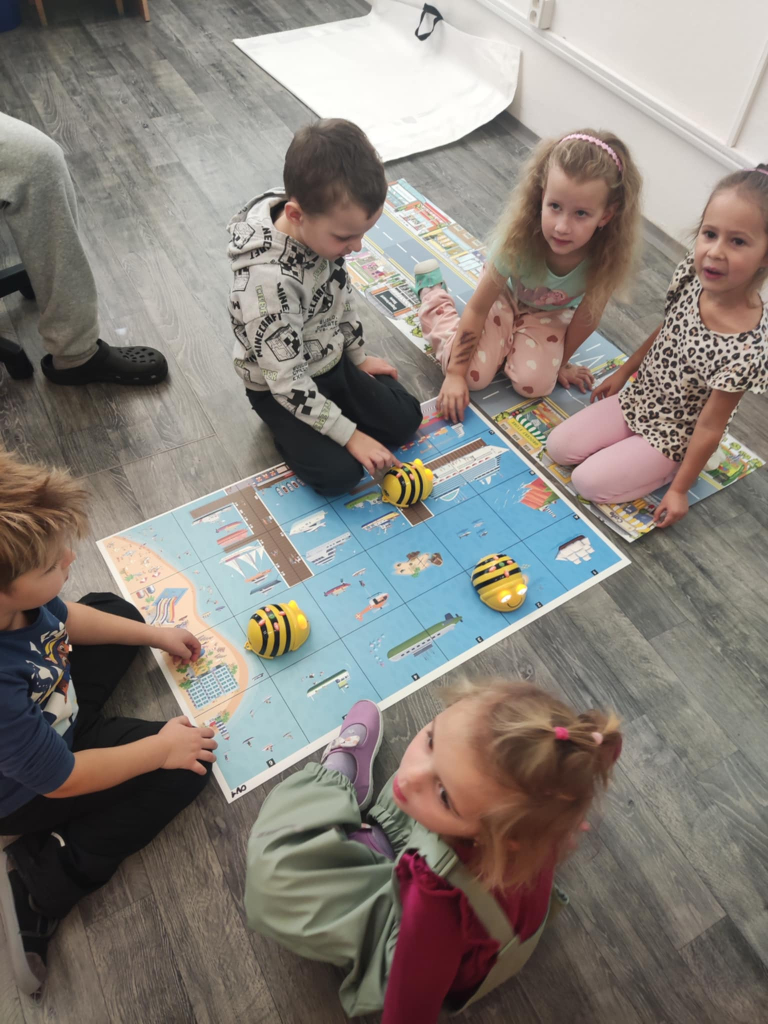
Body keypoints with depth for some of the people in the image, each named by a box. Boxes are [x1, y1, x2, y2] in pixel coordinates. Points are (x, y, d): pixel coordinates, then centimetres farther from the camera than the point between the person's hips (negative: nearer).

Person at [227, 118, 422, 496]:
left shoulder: (321, 227, -14)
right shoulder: (267, 278, -37)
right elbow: (288, 382, -30)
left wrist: (359, 356, 13)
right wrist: (350, 435, -25)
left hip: (333, 361, 7)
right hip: (281, 389, -7)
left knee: (405, 420, 4)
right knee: (339, 473, -16)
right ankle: (291, 430, 12)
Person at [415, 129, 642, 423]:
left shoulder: (607, 255, -34)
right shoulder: (519, 238, -37)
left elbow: (586, 317, -16)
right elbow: (477, 308, -26)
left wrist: (561, 362, -1)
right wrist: (456, 374, -22)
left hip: (550, 314, 2)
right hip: (505, 298, -1)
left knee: (534, 384, -18)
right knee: (473, 376, -12)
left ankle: (512, 342, 16)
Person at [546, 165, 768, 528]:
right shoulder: (693, 275, -16)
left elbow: (709, 426, -23)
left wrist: (679, 490, -13)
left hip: (674, 435, -6)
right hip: (638, 398, 6)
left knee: (589, 482, -12)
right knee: (559, 447, 2)